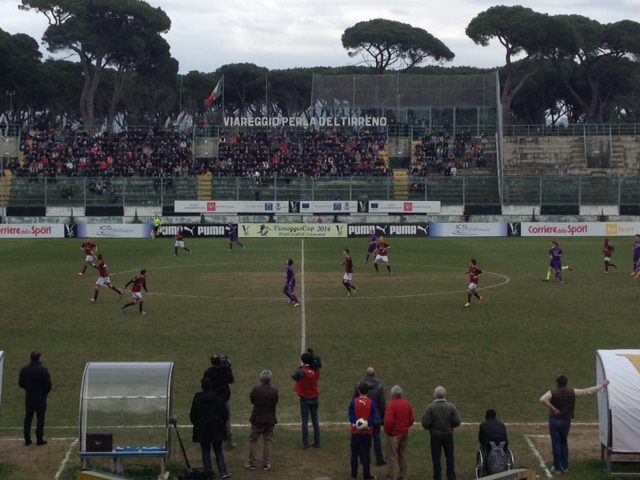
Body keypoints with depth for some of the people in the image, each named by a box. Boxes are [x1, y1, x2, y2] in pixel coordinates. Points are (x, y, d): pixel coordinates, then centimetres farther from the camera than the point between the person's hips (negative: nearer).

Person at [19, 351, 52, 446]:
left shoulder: (24, 370, -2)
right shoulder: (43, 369, -15)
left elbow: (20, 383, 5)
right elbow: (48, 384, -14)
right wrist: (46, 392, 5)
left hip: (29, 398, 4)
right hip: (41, 398, -3)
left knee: (28, 418, 12)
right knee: (40, 418, 3)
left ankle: (27, 439, 14)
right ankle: (39, 439, 3)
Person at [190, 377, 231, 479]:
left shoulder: (197, 399, -6)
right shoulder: (218, 398, -5)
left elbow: (193, 415, 0)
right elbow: (224, 413, 0)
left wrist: (196, 424, 17)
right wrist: (222, 422, 16)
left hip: (202, 429, -1)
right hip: (216, 428, 1)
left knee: (205, 452, 8)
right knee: (218, 451, 9)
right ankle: (223, 471, 1)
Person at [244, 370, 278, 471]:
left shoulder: (256, 389, -16)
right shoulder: (274, 391, -11)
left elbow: (251, 399, -1)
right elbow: (275, 403, 1)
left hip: (257, 419, -2)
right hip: (270, 420, 2)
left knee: (253, 440, 10)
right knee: (268, 441, 12)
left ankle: (252, 463, 11)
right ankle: (266, 463, 12)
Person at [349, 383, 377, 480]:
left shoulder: (354, 402, -6)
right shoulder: (371, 403, -6)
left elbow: (351, 416, -12)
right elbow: (373, 418, -11)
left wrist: (356, 425, -15)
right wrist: (368, 426, -11)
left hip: (355, 432, 0)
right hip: (367, 432, 0)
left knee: (354, 453, 11)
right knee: (366, 453, 5)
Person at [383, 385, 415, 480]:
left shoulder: (391, 405, -18)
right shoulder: (407, 404, 2)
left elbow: (388, 420, -23)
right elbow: (412, 419, 5)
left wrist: (387, 431, -8)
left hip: (394, 434, -6)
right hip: (405, 433, 6)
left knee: (392, 456, 1)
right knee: (403, 454, 17)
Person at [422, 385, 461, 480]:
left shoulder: (430, 408, -13)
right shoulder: (451, 406, -9)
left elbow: (425, 424, -15)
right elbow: (457, 422, -10)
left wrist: (431, 428, 5)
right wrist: (450, 426, 9)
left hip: (435, 436, -2)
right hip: (448, 435, 2)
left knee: (436, 458, 7)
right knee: (450, 457, 14)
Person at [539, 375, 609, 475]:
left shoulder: (552, 393, -9)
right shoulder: (572, 392, -4)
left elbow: (542, 400, -29)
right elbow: (589, 391, 0)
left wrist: (553, 408, -18)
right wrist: (602, 385, 11)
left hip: (554, 420, -2)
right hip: (566, 421, 2)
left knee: (556, 443, 5)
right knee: (564, 442, 20)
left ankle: (557, 468, 6)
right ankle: (565, 466, 21)